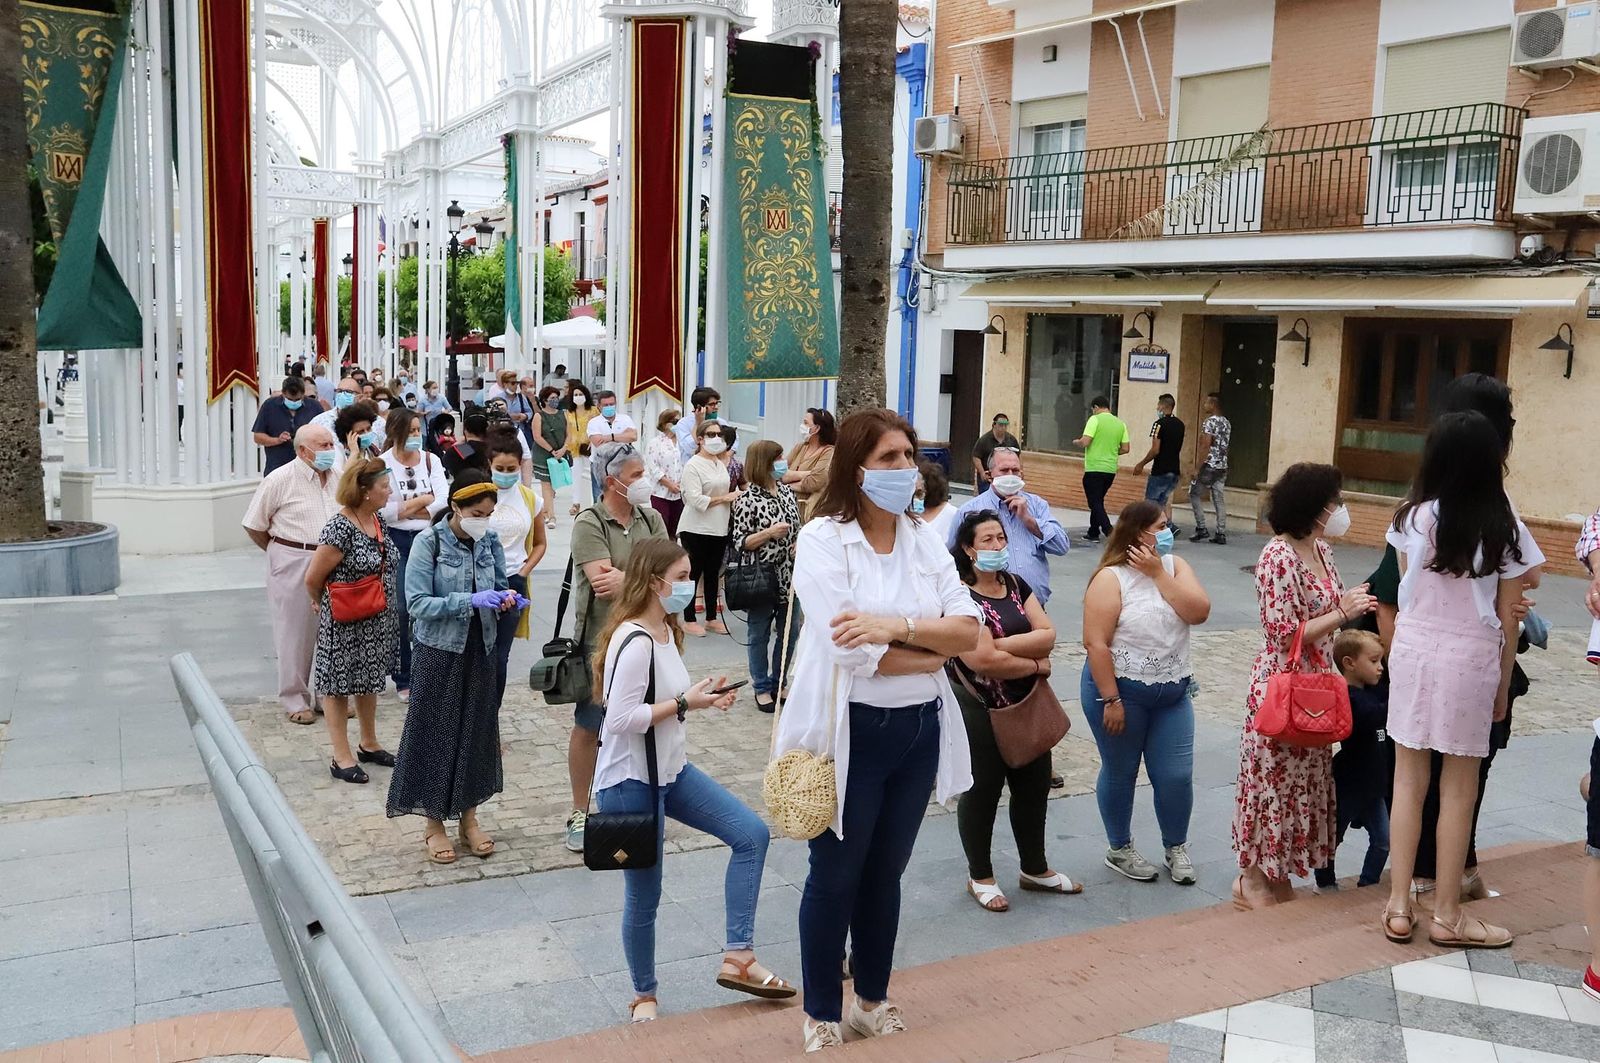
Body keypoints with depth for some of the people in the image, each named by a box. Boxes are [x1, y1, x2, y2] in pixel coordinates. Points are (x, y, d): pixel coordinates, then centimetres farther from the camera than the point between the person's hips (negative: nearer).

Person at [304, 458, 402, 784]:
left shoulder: (377, 520, 3)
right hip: (345, 625, -8)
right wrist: (328, 606, 0)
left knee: (369, 681, 20)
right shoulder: (340, 529, -23)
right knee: (340, 686, 6)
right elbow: (313, 579, -17)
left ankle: (369, 744, 36)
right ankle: (342, 758, 14)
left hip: (377, 622, 8)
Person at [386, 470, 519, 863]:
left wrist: (504, 599, -10)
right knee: (437, 735, 4)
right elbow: (417, 603, -17)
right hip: (440, 653, -4)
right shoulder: (428, 543, -13)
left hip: (480, 650, 5)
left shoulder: (489, 540, 1)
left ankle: (469, 818, 27)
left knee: (477, 731, 12)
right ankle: (434, 824, 19)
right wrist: (469, 601, -27)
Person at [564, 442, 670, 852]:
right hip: (600, 642, -5)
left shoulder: (651, 519, 4)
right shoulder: (589, 524, -12)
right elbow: (604, 582, -23)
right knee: (588, 729, 7)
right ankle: (580, 814, 20)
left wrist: (624, 579, -21)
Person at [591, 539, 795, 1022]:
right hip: (630, 782, -9)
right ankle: (643, 996, 28)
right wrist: (686, 702, -21)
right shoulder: (634, 642, -24)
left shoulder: (666, 630, 6)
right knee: (643, 897, 6)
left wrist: (702, 695, -2)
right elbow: (621, 719, -28)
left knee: (751, 833, 2)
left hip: (671, 771, 9)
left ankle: (737, 957, 7)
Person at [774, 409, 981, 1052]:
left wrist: (901, 625, -21)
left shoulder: (923, 540, 5)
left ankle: (873, 998, 37)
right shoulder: (823, 539, -13)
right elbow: (851, 651, -23)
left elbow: (969, 630, -5)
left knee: (886, 872, 19)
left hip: (919, 729, 5)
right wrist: (933, 650, -11)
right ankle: (822, 1015, 27)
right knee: (835, 876, 9)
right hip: (850, 731, -5)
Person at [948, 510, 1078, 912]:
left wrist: (1000, 643, -19)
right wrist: (1035, 664, -11)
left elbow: (1047, 636, -4)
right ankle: (980, 877, 22)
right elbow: (983, 660, -25)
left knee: (1034, 784, 14)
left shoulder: (1016, 585, 6)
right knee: (982, 789, 5)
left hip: (1026, 705, 7)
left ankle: (1035, 869, 32)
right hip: (979, 709, -7)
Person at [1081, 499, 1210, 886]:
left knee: (1177, 776, 6)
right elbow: (1096, 643, -18)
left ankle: (1176, 848, 28)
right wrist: (1110, 700, -20)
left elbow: (1199, 612, -12)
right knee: (1120, 773, 11)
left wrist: (1158, 573, -16)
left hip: (1172, 695, 5)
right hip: (1121, 691, -5)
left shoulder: (1174, 566, 2)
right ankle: (1119, 850, 29)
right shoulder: (1111, 578, -15)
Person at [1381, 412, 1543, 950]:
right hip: (1470, 660, -2)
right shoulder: (1503, 528, -8)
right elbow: (1507, 618, -3)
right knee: (1459, 788, 8)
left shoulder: (1413, 518, -4)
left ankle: (1399, 907, 15)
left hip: (1413, 651, 2)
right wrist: (1502, 686, 5)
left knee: (1409, 779, 10)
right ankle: (1447, 916, 16)